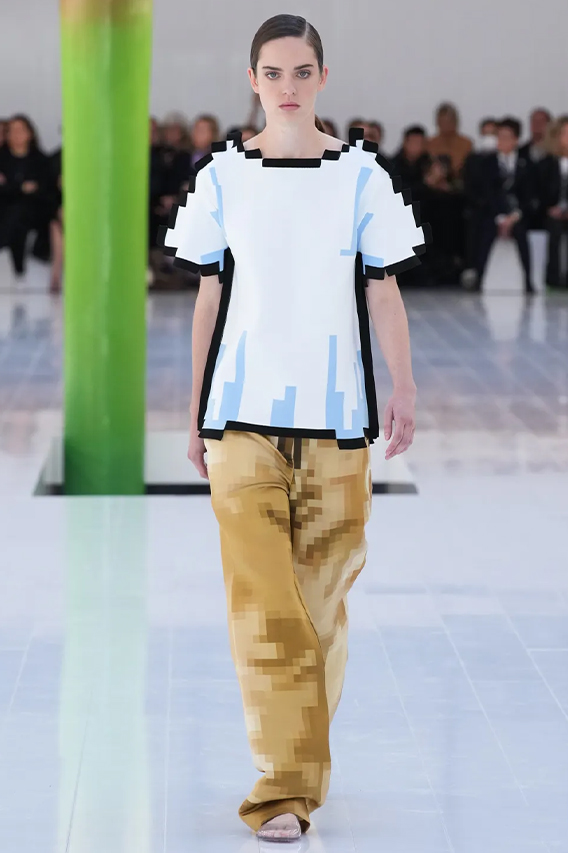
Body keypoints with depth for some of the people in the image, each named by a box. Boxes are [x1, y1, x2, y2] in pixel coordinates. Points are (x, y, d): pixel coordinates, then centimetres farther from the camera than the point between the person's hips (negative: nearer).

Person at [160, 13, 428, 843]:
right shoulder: (224, 175, 5)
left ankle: (304, 765, 22)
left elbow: (383, 289, 3)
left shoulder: (360, 174, 3)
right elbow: (211, 297, 10)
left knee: (322, 594, 6)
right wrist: (196, 413, 10)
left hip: (334, 411, 0)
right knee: (259, 596, -9)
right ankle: (283, 788, -8)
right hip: (243, 414, 0)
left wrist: (404, 388, -9)